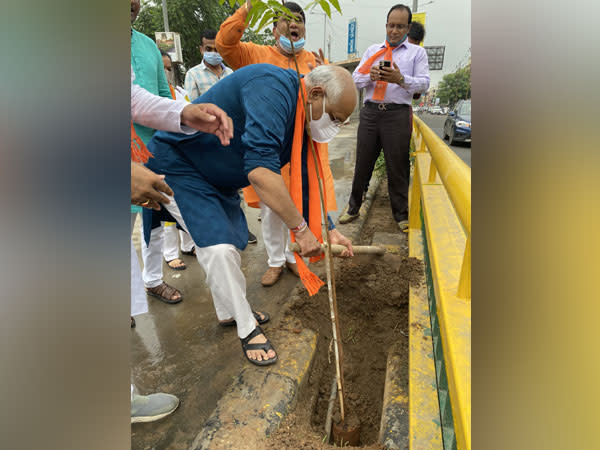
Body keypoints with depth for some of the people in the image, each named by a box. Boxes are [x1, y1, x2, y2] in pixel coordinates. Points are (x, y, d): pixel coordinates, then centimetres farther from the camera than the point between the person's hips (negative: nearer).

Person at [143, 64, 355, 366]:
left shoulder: (303, 120, -2)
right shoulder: (273, 86, -30)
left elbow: (306, 181, 4)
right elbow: (259, 170, -41)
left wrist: (329, 231, -2)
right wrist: (300, 229, -35)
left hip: (217, 177, 9)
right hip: (177, 164, -9)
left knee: (232, 242, 12)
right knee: (218, 247, -16)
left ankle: (229, 312, 32)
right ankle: (247, 329, 2)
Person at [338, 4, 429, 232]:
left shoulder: (417, 52, 13)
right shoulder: (372, 50, 21)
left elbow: (424, 84, 2)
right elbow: (355, 79, 14)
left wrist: (400, 79, -16)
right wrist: (370, 76, -8)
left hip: (397, 113, -2)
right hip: (370, 111, 3)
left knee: (397, 167, 0)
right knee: (362, 163, 5)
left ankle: (401, 215, 12)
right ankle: (353, 208, 18)